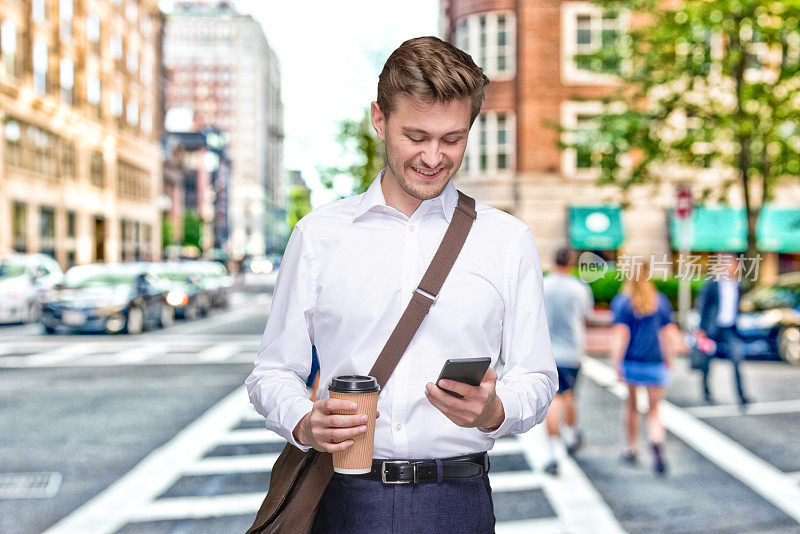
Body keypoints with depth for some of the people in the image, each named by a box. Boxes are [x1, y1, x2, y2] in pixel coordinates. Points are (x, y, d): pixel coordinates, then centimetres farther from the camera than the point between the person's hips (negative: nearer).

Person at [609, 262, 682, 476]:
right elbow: (671, 335, 5)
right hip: (655, 363, 1)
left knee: (631, 404, 19)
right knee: (654, 410, 8)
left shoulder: (621, 302, -4)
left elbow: (619, 336, -12)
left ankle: (632, 449, 28)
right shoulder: (661, 301, 6)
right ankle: (657, 444, -20)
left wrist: (616, 365, -10)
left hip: (631, 362, -1)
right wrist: (668, 360, 16)